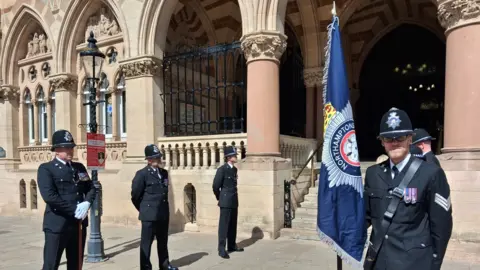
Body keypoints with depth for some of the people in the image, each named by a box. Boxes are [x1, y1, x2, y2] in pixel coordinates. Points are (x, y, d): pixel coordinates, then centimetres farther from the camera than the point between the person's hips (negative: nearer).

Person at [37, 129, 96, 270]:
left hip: (79, 224, 6)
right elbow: (49, 196, -18)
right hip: (57, 225, -6)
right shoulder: (46, 169, -6)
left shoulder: (79, 167, 13)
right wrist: (74, 210, -18)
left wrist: (87, 203, -10)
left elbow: (91, 188, 12)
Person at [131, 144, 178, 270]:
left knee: (163, 242, 17)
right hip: (150, 215, -6)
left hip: (163, 214, 7)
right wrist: (144, 209, 4)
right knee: (146, 242, 5)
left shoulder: (164, 172, 10)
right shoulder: (142, 174, -10)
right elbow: (135, 195, -6)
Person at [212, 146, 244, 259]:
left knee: (233, 224, 14)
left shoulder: (234, 169, 10)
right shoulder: (222, 169, -13)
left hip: (234, 201, 7)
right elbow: (215, 186, -11)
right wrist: (220, 198, 0)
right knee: (224, 225, -3)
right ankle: (221, 249, 2)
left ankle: (232, 245, 25)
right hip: (226, 202, -7)